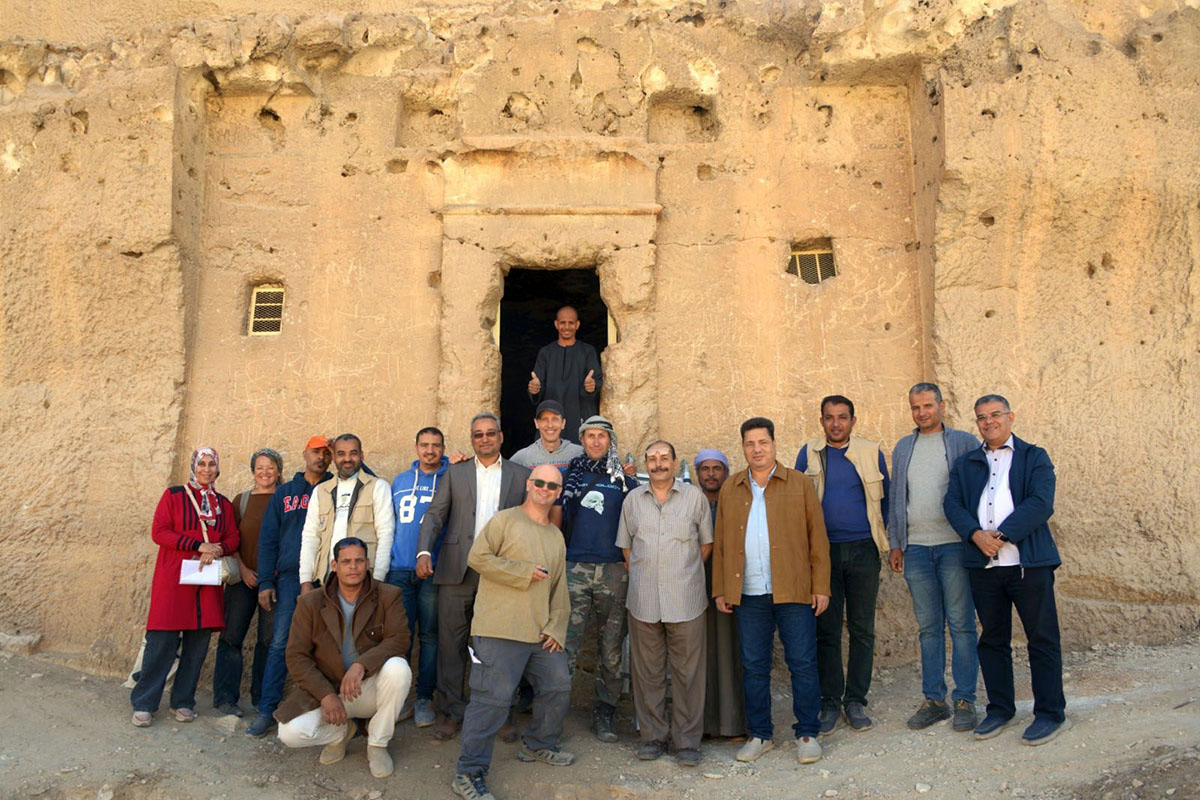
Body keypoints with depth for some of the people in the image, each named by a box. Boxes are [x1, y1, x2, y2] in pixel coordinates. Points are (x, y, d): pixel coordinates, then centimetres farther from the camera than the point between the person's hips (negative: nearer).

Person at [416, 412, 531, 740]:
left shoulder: (521, 475, 9)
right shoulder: (455, 473, 12)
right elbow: (434, 514, 6)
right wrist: (424, 551, -10)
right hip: (458, 571, 1)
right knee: (451, 641, 4)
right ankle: (452, 711, 16)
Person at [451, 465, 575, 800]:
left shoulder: (556, 537, 19)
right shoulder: (505, 520, -3)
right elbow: (477, 557, -13)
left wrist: (556, 628, 7)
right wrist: (524, 572, -12)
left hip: (541, 633, 8)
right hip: (500, 630, -8)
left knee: (558, 687, 14)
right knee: (493, 698, -10)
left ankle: (537, 745, 36)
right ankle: (469, 773, 1)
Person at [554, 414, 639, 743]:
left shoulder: (625, 478, 11)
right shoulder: (570, 474, 9)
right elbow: (555, 517, 10)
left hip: (614, 571, 1)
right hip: (574, 569, -1)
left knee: (611, 648, 7)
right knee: (565, 644, -7)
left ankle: (604, 713, 18)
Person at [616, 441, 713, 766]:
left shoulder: (694, 496, 4)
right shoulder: (632, 500, 10)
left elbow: (706, 543, 10)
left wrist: (686, 575, 6)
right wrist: (640, 579, 9)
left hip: (685, 600, -2)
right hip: (643, 601, 2)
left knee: (687, 672, 2)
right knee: (647, 671, 8)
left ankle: (687, 741, 13)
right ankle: (652, 736, 21)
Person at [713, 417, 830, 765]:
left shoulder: (800, 484, 4)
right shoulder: (730, 489, 10)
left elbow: (817, 537, 2)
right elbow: (720, 543, 11)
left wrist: (821, 586, -4)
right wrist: (720, 590, 6)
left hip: (794, 591, -2)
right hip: (748, 594, 2)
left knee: (803, 664, 3)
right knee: (754, 667, 8)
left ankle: (807, 734, 16)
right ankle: (759, 734, 21)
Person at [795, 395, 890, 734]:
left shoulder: (871, 453, 5)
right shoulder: (809, 453, 6)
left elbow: (885, 499, 12)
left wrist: (888, 539, 5)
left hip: (863, 550, 0)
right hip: (823, 551, 0)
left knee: (862, 629, 6)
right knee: (827, 630, 4)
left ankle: (856, 700, 17)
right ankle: (830, 701, 13)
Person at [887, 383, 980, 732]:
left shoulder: (964, 442, 3)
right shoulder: (903, 448, 15)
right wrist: (895, 542, 11)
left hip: (955, 545, -4)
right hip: (916, 548, 4)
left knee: (961, 624, 0)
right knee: (929, 627, 8)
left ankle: (964, 700, 10)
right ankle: (934, 699, 16)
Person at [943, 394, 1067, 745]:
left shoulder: (1034, 458, 4)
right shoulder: (965, 464, 14)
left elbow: (1041, 503, -10)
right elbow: (953, 504, 3)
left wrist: (1003, 535, -18)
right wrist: (976, 534, -15)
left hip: (1029, 562, -3)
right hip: (983, 565, 4)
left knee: (1042, 638, 3)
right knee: (991, 639, 11)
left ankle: (1051, 714, 15)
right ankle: (999, 709, 24)